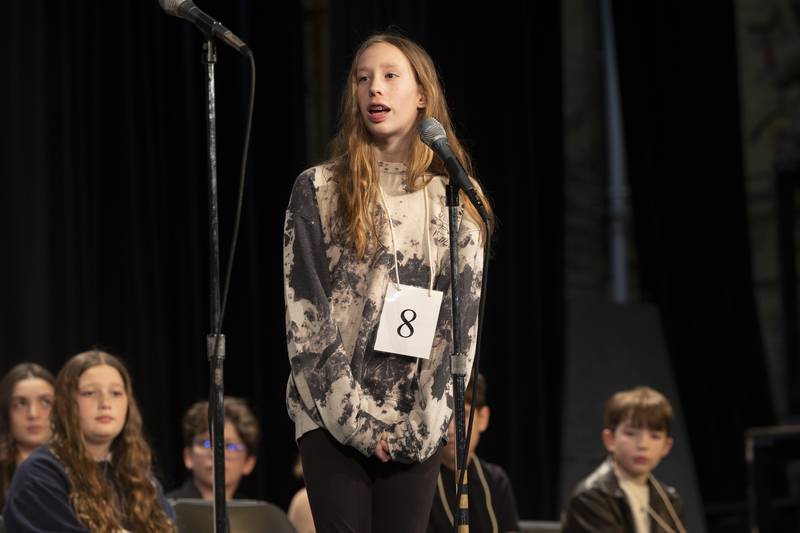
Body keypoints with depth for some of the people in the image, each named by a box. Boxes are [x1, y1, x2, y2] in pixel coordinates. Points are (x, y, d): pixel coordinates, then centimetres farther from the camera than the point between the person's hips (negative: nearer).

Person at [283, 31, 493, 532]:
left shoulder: (456, 199, 9)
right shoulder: (318, 189, 3)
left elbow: (462, 319, 3)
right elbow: (306, 312, -3)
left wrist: (421, 422, -7)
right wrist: (354, 414, -10)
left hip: (418, 423, 2)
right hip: (334, 416, -2)